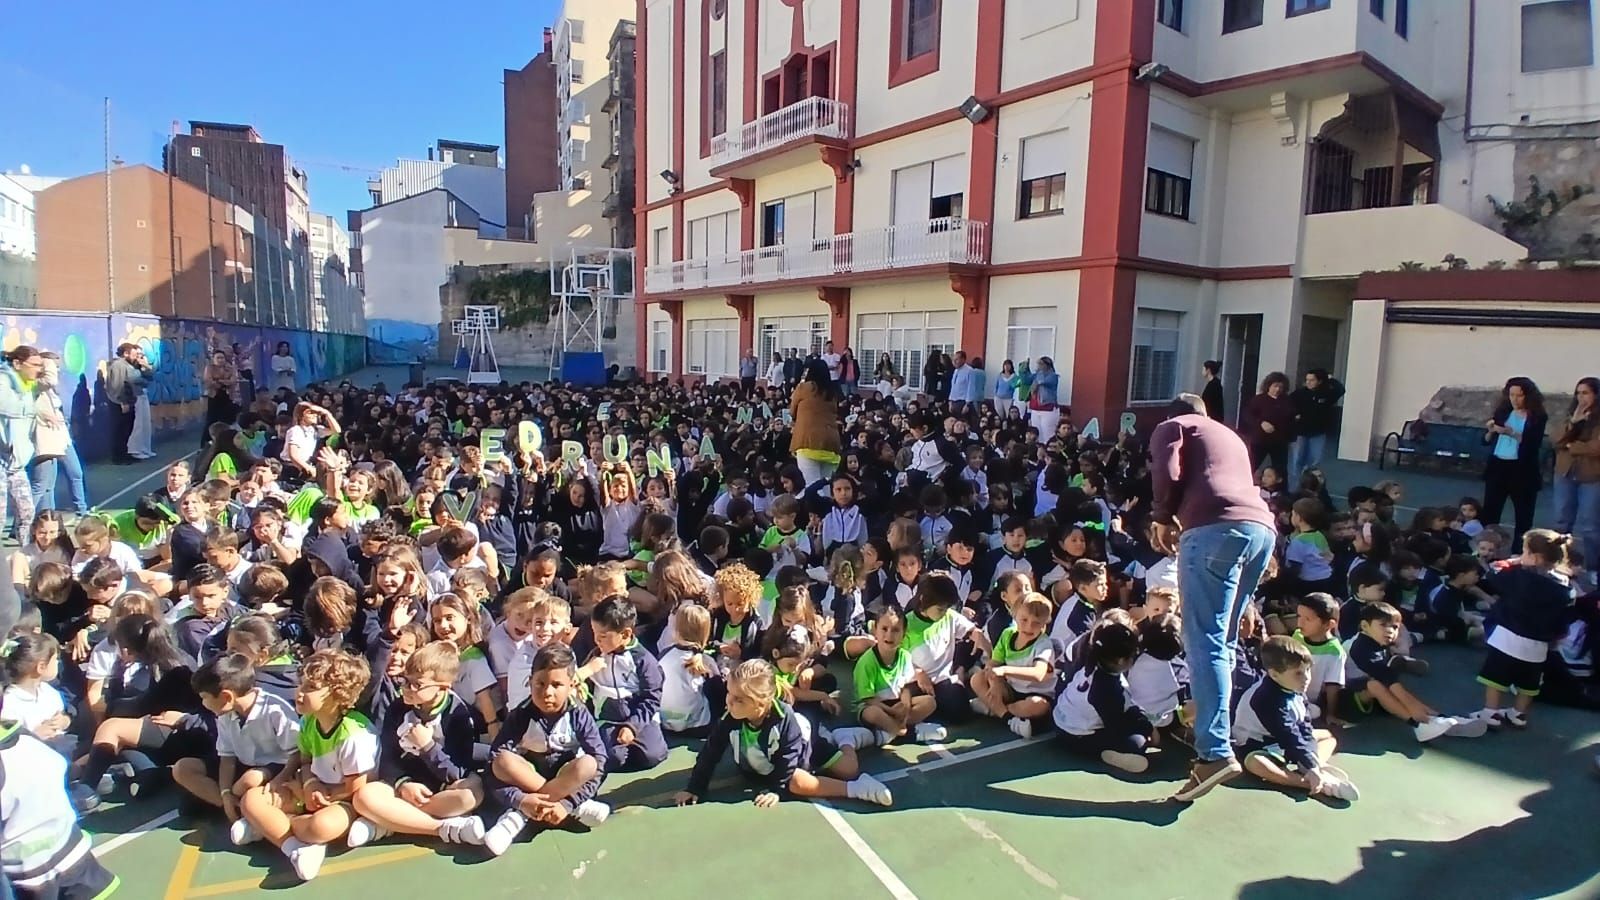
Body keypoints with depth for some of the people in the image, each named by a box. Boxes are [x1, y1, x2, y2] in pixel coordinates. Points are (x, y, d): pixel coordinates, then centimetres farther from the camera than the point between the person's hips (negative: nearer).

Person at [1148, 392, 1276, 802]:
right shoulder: (1230, 436, 38)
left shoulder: (1171, 427, 17)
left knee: (1205, 640, -12)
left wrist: (1162, 518, 12)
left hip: (1216, 528, -7)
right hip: (1262, 528, 7)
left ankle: (1214, 751, -21)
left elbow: (1167, 473, -1)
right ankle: (1213, 726, 20)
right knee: (1223, 639, 17)